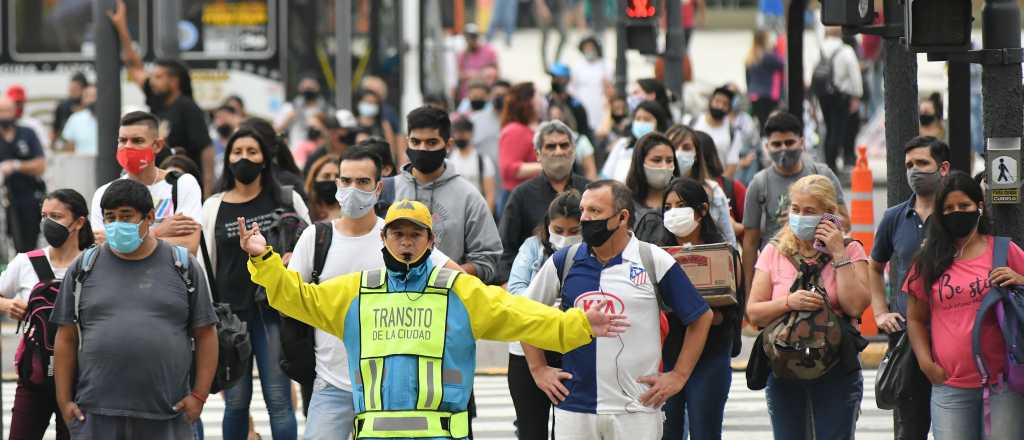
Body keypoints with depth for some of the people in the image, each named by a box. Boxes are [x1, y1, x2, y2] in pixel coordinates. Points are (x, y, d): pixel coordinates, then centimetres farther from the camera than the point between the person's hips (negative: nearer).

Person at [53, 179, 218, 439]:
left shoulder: (183, 267, 7)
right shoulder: (84, 270, 9)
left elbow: (205, 335, 7)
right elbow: (67, 340, 9)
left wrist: (199, 396, -2)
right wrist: (64, 401, 2)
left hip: (165, 417, 0)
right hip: (97, 415, 0)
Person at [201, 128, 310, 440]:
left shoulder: (287, 202, 6)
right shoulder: (214, 206, 9)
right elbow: (205, 265, 10)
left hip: (273, 311, -1)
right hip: (231, 312, 1)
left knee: (278, 399, -5)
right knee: (236, 400, 5)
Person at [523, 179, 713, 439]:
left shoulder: (655, 262, -2)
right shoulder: (563, 262, 5)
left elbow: (701, 318, 6)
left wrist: (678, 376, 2)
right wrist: (538, 369, 11)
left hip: (636, 410, -2)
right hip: (574, 406, 2)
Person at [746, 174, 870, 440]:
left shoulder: (850, 251, 1)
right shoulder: (774, 252, 6)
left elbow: (856, 306, -13)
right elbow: (754, 313, 1)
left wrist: (839, 255, -12)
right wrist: (789, 303, -17)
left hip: (836, 371, -2)